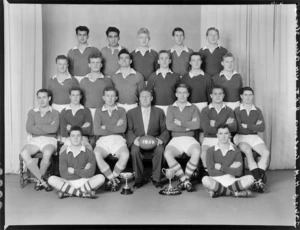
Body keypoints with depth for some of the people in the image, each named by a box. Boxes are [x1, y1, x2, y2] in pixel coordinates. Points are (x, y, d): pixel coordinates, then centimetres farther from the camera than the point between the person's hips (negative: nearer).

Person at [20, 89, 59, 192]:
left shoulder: (55, 113, 10)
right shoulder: (32, 112, 16)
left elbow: (54, 129, -9)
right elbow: (29, 129, -1)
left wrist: (37, 126, -2)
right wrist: (47, 128, -6)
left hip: (49, 140, -2)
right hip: (34, 140, 2)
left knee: (47, 153, -37)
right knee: (24, 153, -30)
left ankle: (39, 180, -13)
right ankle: (43, 181, -23)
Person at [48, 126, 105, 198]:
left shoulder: (89, 153, 3)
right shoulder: (64, 154, 6)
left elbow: (90, 173, -7)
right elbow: (63, 174, -6)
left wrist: (73, 171, -6)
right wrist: (83, 171, -7)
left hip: (84, 181, 0)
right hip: (68, 182, 1)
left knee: (100, 178, -26)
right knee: (51, 179, -24)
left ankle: (68, 192, -25)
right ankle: (83, 193, -27)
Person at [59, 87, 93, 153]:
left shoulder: (86, 110, 15)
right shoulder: (64, 111, 17)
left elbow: (88, 129, 4)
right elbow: (63, 129, 4)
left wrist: (71, 128, 1)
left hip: (82, 137, 0)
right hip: (68, 137, 0)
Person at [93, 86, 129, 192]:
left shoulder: (121, 111, 16)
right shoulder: (99, 111, 16)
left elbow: (122, 129, -1)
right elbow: (97, 131, 1)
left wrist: (105, 127, -1)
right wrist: (115, 127, -1)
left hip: (118, 139, 0)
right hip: (103, 140, 0)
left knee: (125, 155, -33)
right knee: (96, 155, -33)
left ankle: (111, 179, -10)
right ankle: (114, 180, -19)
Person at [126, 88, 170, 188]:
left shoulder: (159, 112, 15)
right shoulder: (131, 112, 14)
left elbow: (165, 130, 8)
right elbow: (129, 130, 5)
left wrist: (161, 139, -14)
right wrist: (134, 139, -17)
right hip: (138, 142, 0)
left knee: (160, 150, -33)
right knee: (135, 151, -33)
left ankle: (156, 179, -17)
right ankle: (139, 179, -16)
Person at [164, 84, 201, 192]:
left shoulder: (193, 108, 13)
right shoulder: (171, 108, 13)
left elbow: (197, 124, -4)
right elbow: (169, 126, -4)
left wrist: (181, 123, -5)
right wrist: (188, 126, -5)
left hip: (189, 138, 0)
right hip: (175, 139, 0)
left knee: (196, 152, -33)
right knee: (167, 154, -31)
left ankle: (185, 178, -16)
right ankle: (185, 180, -20)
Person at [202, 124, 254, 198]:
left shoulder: (236, 151, 8)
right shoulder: (211, 150, 3)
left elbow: (238, 172, -3)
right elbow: (211, 172, -8)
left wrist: (220, 167, -6)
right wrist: (230, 169, -7)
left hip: (231, 181, 2)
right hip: (216, 181, -2)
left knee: (250, 178, -23)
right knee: (205, 180, -35)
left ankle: (219, 192, -22)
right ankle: (234, 193, -22)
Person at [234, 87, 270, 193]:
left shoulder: (257, 111, 12)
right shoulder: (237, 111, 3)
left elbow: (262, 128, 0)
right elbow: (239, 128, -9)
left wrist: (247, 126, -7)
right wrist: (254, 126, -3)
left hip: (254, 137, 4)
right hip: (240, 137, -3)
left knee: (266, 152, -23)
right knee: (248, 151, -33)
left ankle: (258, 178, -21)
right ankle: (259, 179, -31)